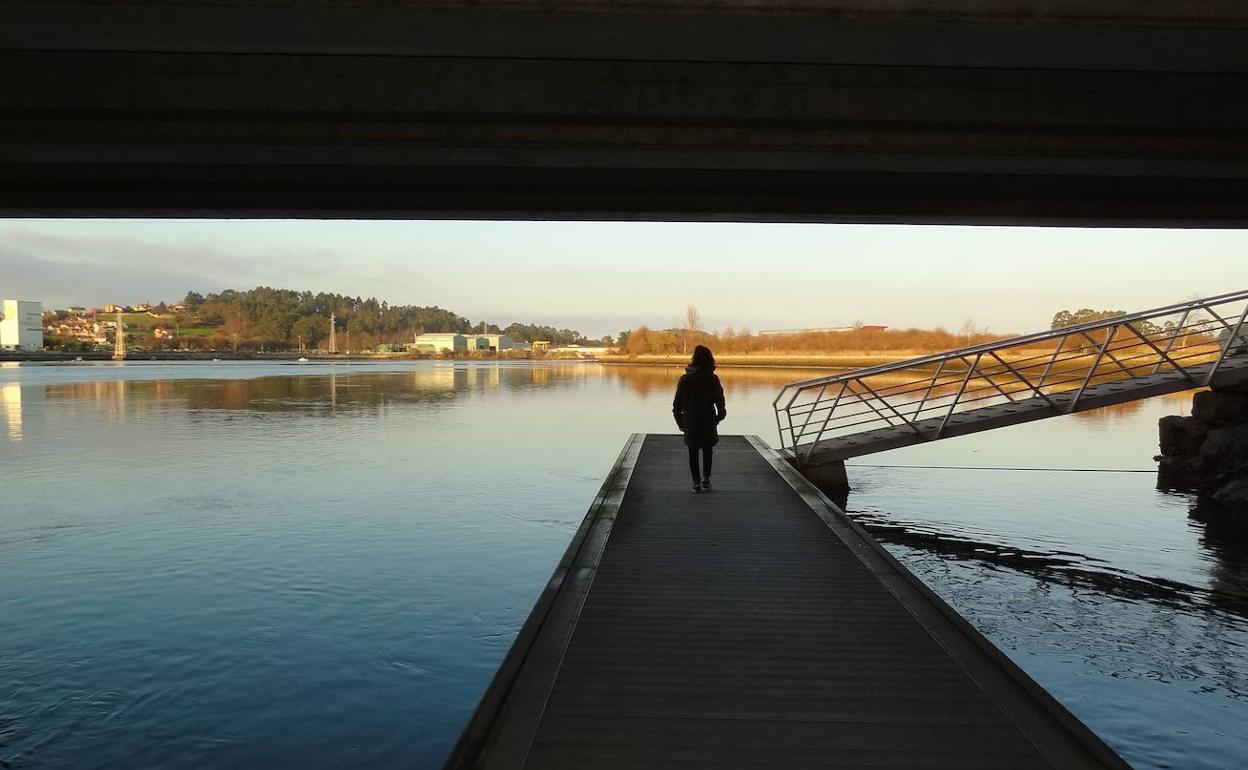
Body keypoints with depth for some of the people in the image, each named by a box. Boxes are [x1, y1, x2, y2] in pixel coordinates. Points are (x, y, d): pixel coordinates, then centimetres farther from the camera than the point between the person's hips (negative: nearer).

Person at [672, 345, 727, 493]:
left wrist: (681, 422, 5)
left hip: (690, 423, 0)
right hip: (708, 421, 0)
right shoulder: (712, 379, -7)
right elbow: (719, 400, -5)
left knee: (693, 453, 8)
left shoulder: (685, 379, -6)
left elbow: (677, 404, -4)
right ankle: (706, 478, 6)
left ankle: (696, 482, 7)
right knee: (707, 450, 17)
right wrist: (719, 417, 10)